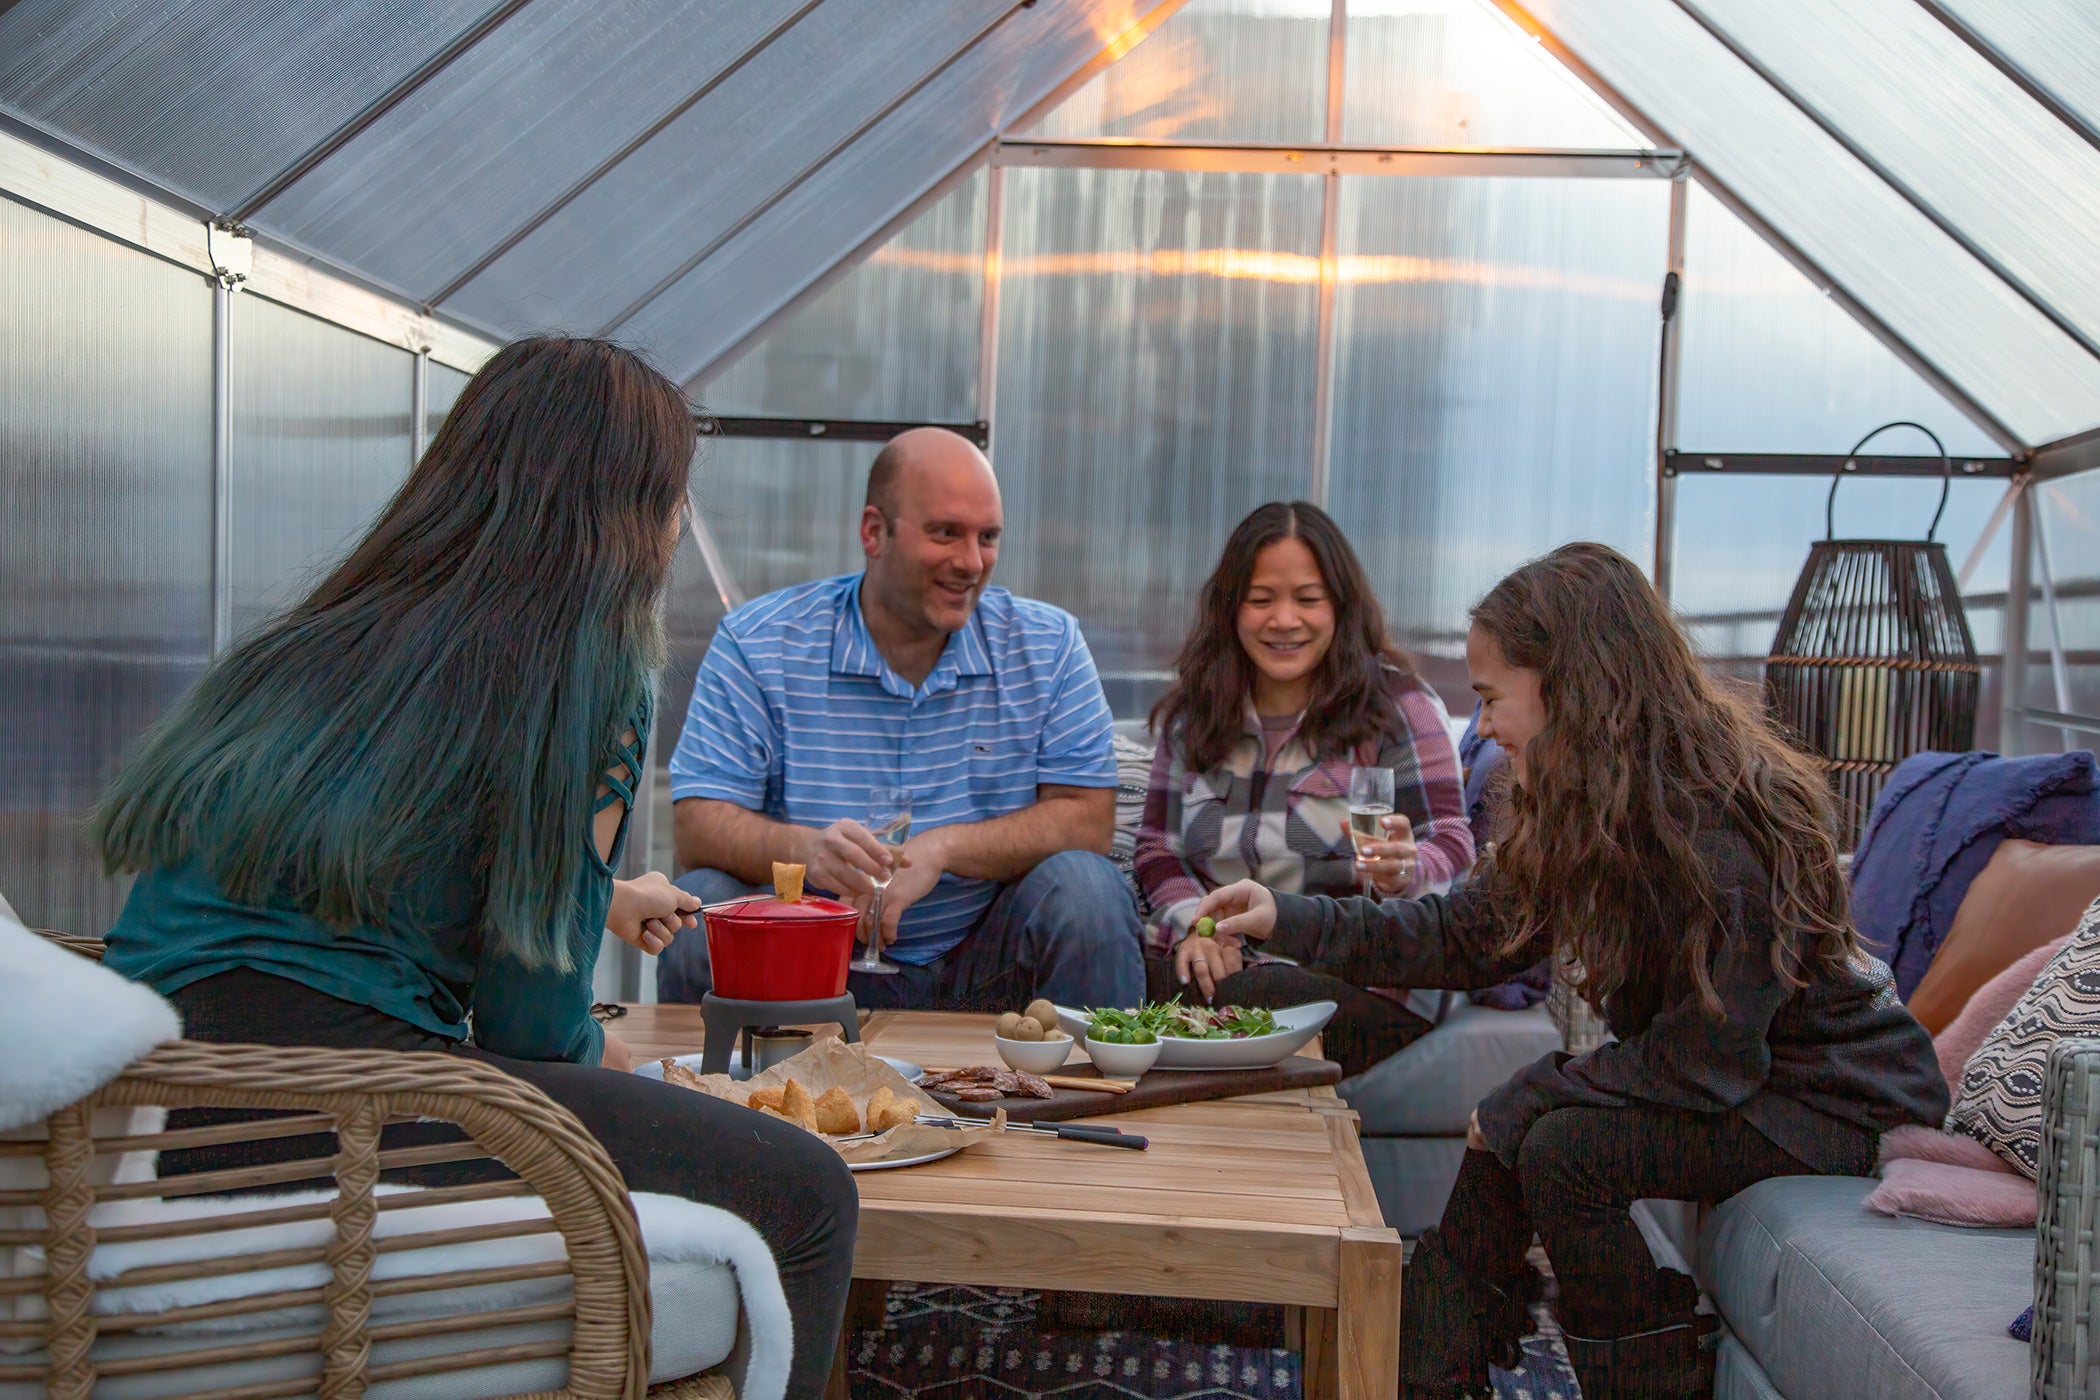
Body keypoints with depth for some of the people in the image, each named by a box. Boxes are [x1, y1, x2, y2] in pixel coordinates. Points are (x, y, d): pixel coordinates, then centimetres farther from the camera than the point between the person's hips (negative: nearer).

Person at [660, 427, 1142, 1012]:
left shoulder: (1048, 645, 2)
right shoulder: (756, 644, -3)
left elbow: (1088, 820, -6)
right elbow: (697, 825, -10)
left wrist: (941, 848, -22)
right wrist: (805, 848, -32)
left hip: (985, 971, 1)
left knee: (1084, 887, -26)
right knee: (702, 903, -27)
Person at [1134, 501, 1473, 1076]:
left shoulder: (1399, 708, 3)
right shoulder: (1190, 712, 15)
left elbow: (1453, 852, -2)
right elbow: (1158, 846, 17)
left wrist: (1404, 872, -26)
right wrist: (1195, 923, -5)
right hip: (1213, 964, 4)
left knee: (1247, 1001, -35)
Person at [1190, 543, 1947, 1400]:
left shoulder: (1721, 831, -30)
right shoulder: (1589, 805, -3)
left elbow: (1702, 1061, -27)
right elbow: (1471, 935, 2)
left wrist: (1523, 1102, -18)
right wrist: (1291, 921, -3)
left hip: (1836, 1096, -8)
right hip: (1730, 1067, 9)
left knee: (1562, 1150, -22)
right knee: (1510, 1129, -1)